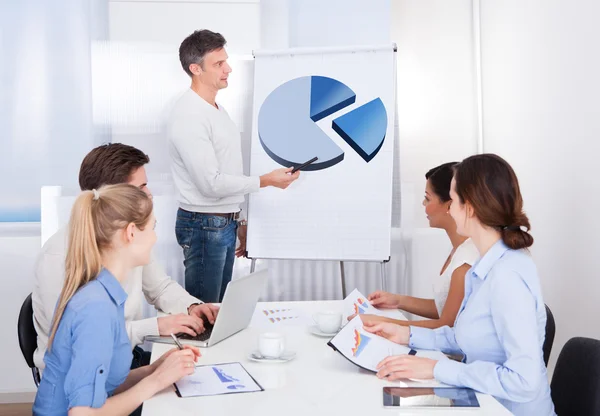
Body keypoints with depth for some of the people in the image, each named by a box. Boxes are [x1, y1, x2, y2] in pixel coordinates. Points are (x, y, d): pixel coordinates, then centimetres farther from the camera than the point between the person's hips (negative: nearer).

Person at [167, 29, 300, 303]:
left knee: (220, 305, 16)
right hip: (204, 226, -9)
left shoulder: (217, 109, 12)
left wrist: (239, 220, 18)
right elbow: (211, 183, -22)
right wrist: (265, 181, -15)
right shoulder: (188, 116, -18)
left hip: (226, 223, 9)